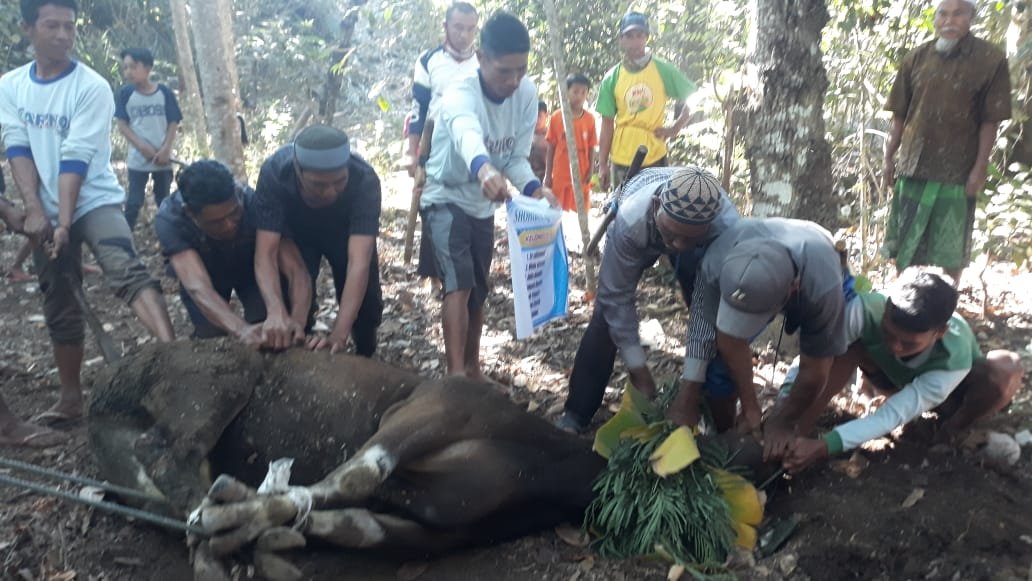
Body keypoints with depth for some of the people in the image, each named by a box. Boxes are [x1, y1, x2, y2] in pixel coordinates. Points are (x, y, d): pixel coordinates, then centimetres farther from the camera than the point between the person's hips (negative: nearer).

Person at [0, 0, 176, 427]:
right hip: (45, 212, 5)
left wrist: (66, 222, -20)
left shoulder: (92, 87, -10)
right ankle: (71, 396, 23)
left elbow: (76, 158, -17)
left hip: (94, 201, -5)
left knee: (125, 269, -31)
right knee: (59, 307, 11)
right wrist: (34, 210, -16)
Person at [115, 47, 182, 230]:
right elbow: (122, 125, -2)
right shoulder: (125, 94, -3)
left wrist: (166, 149, -13)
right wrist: (143, 147, -14)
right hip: (137, 159, 0)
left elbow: (174, 124, -1)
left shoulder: (165, 92, -3)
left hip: (163, 159, 1)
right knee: (134, 202, 1)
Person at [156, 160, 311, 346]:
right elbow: (198, 288, -49)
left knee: (266, 332, -20)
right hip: (204, 273, 1)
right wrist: (241, 329, -67)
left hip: (252, 268, 0)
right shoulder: (170, 219, -38)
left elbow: (296, 270, -43)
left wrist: (296, 325, -62)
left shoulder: (255, 205, -38)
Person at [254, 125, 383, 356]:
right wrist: (277, 312, -59)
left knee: (367, 303, -1)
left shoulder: (364, 180, -41)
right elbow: (265, 254, -41)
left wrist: (339, 333, -57)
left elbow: (359, 262, -47)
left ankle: (365, 361, 29)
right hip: (297, 232, 0)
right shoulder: (274, 173, -39)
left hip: (348, 233, 0)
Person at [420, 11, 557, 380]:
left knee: (478, 291, 14)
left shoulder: (526, 94, -13)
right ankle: (456, 375, -24)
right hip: (445, 199, -6)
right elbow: (467, 135, -55)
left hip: (483, 205, 6)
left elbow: (517, 156, -9)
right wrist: (483, 168, -77)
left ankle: (473, 368, 31)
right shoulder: (460, 95, -31)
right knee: (459, 284, -24)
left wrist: (534, 187, -31)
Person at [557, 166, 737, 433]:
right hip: (640, 231, -1)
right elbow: (617, 297, -33)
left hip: (702, 241, 1)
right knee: (608, 311, -10)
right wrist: (637, 367, -28)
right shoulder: (630, 220, -46)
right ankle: (576, 414, -1)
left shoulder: (727, 226, -43)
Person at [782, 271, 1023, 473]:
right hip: (897, 378, 1)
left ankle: (952, 430, -5)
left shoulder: (955, 358, -41)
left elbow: (892, 416, -42)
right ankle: (797, 437, -25)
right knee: (844, 343, -29)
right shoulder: (869, 309, -40)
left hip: (947, 391, -1)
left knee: (1006, 369, -33)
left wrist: (823, 447, -52)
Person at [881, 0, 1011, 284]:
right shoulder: (916, 58, 3)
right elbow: (899, 116, 6)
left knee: (952, 246, 7)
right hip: (913, 165, 3)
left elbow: (990, 121, -5)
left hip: (957, 169, -3)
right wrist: (889, 158, 3)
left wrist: (980, 167, -10)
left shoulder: (991, 59, -5)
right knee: (906, 241, 11)